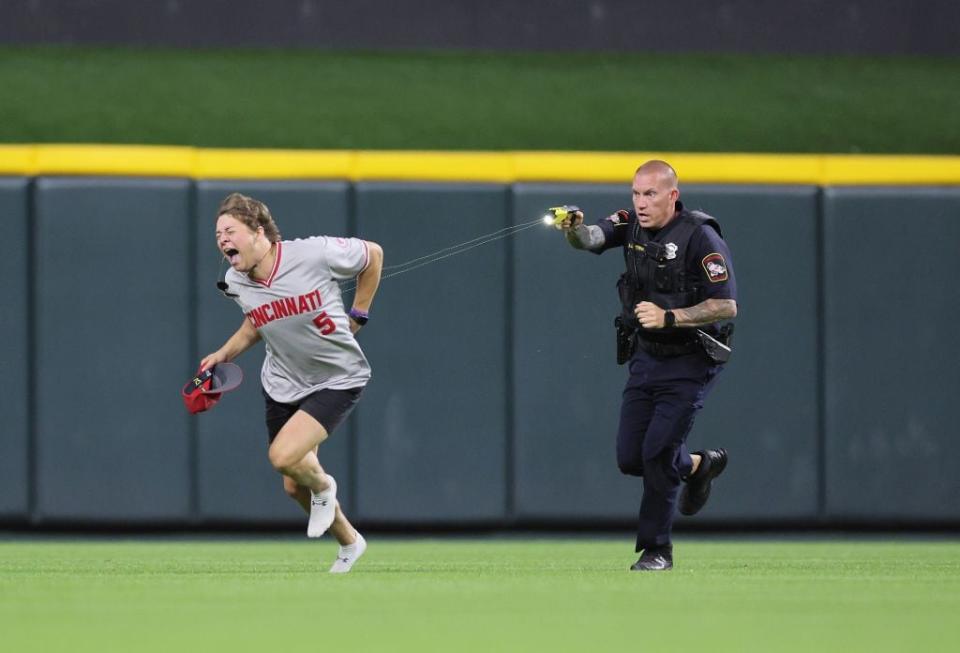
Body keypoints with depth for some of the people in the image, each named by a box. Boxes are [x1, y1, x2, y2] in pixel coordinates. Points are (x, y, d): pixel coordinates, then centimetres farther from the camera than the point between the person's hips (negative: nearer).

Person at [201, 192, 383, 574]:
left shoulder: (315, 254, -24)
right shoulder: (236, 283, -8)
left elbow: (373, 255, -5)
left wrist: (357, 315, -2)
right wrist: (226, 353, 1)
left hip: (337, 380, -6)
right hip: (283, 384, 6)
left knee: (283, 456, -25)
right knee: (294, 487, 10)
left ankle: (322, 486, 11)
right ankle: (349, 543, 36)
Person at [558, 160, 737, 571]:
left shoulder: (700, 238, -18)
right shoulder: (632, 226, 0)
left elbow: (726, 306, -21)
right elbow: (593, 239, -17)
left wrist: (669, 317, -30)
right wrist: (574, 231, -40)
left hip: (689, 364, -6)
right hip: (646, 357, 6)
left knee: (657, 453, -11)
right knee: (630, 456, 4)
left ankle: (657, 550, 3)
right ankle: (700, 465, 33)